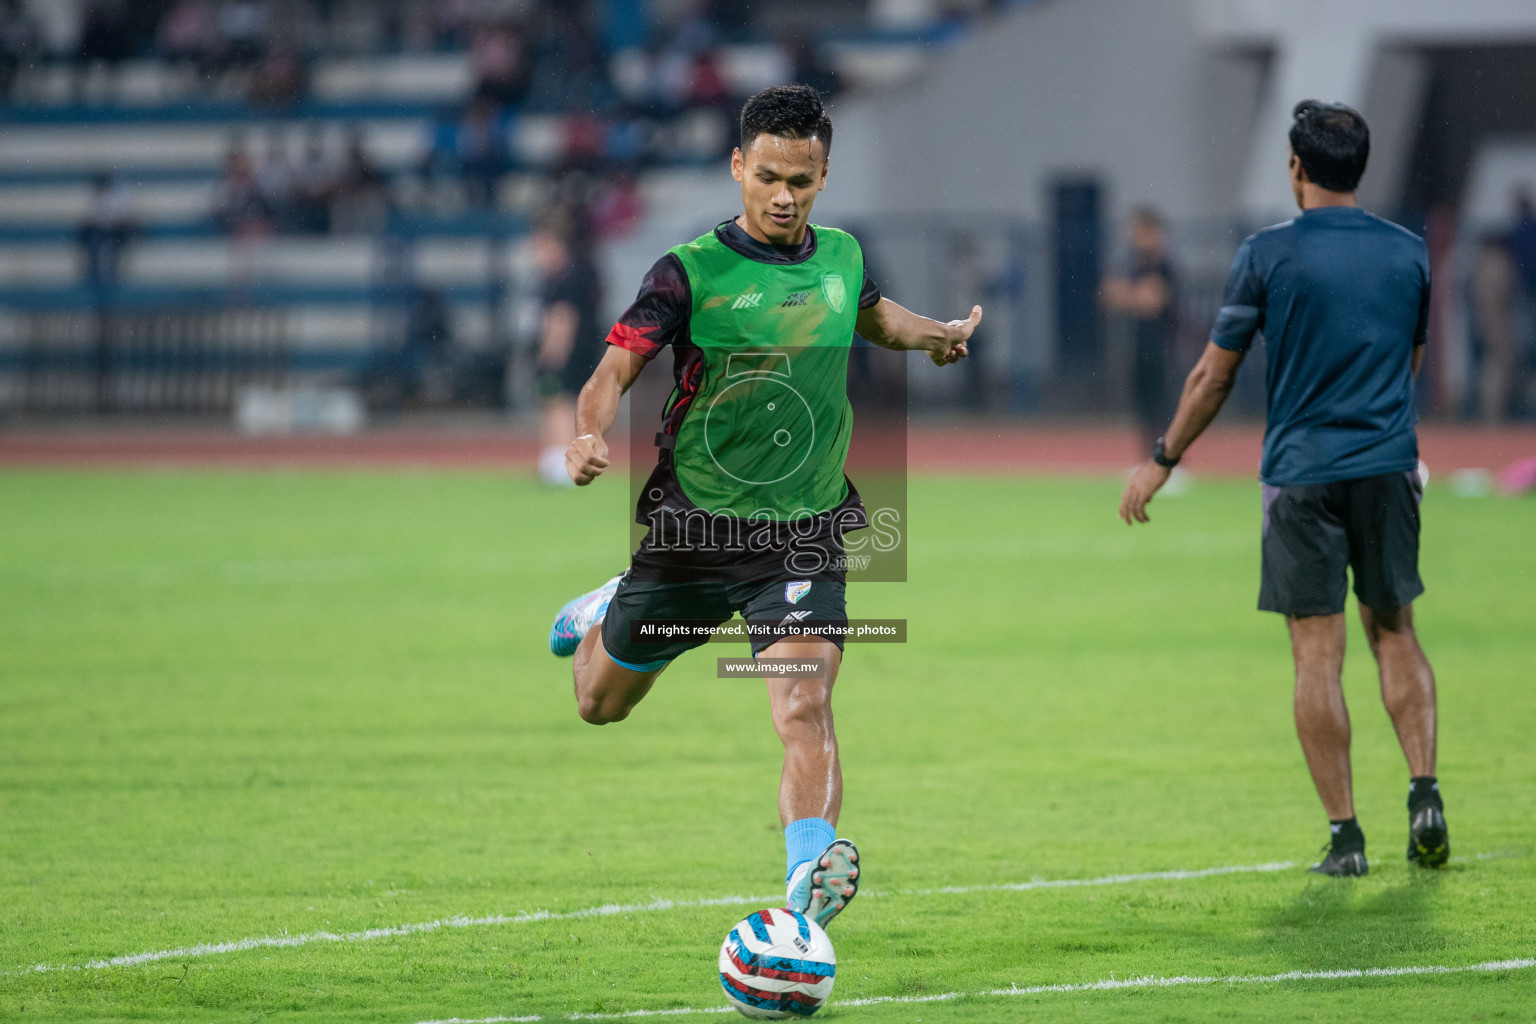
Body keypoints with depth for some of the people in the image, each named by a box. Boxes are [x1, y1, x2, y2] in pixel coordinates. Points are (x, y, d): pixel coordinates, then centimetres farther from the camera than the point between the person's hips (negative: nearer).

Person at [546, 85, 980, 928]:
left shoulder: (841, 258, 3)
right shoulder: (692, 272, -12)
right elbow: (616, 367, -23)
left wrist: (933, 335, 18)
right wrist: (588, 436, -40)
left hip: (802, 535, 1)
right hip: (691, 530, -1)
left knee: (805, 706, -22)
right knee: (602, 702, 19)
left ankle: (808, 888, -32)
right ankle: (606, 614, 53)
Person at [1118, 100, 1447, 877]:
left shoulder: (1269, 254, -5)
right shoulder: (1408, 253, 6)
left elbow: (1214, 376, -1)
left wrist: (1162, 460, 9)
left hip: (1301, 474, -3)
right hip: (1389, 466, 3)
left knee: (1317, 656, 0)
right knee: (1394, 633, 17)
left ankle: (1345, 835, -2)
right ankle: (1424, 792, 1)